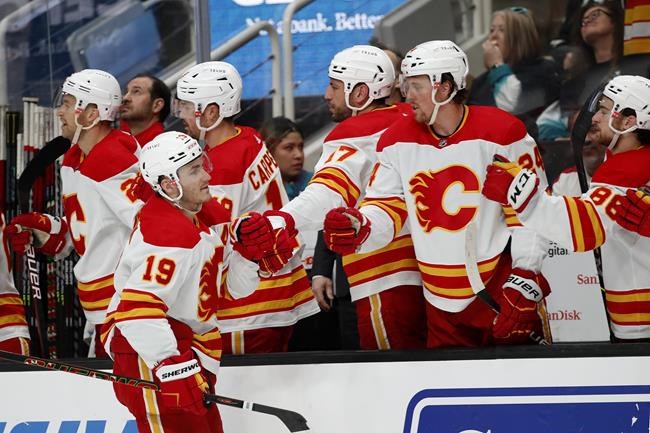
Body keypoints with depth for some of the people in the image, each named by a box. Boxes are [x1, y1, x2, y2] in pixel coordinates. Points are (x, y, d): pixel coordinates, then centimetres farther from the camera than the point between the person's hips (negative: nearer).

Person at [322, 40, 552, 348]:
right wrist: (359, 228, -19)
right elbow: (386, 207, 4)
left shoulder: (502, 133, -11)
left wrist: (525, 279, -13)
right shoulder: (398, 141, 2)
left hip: (503, 289, -4)